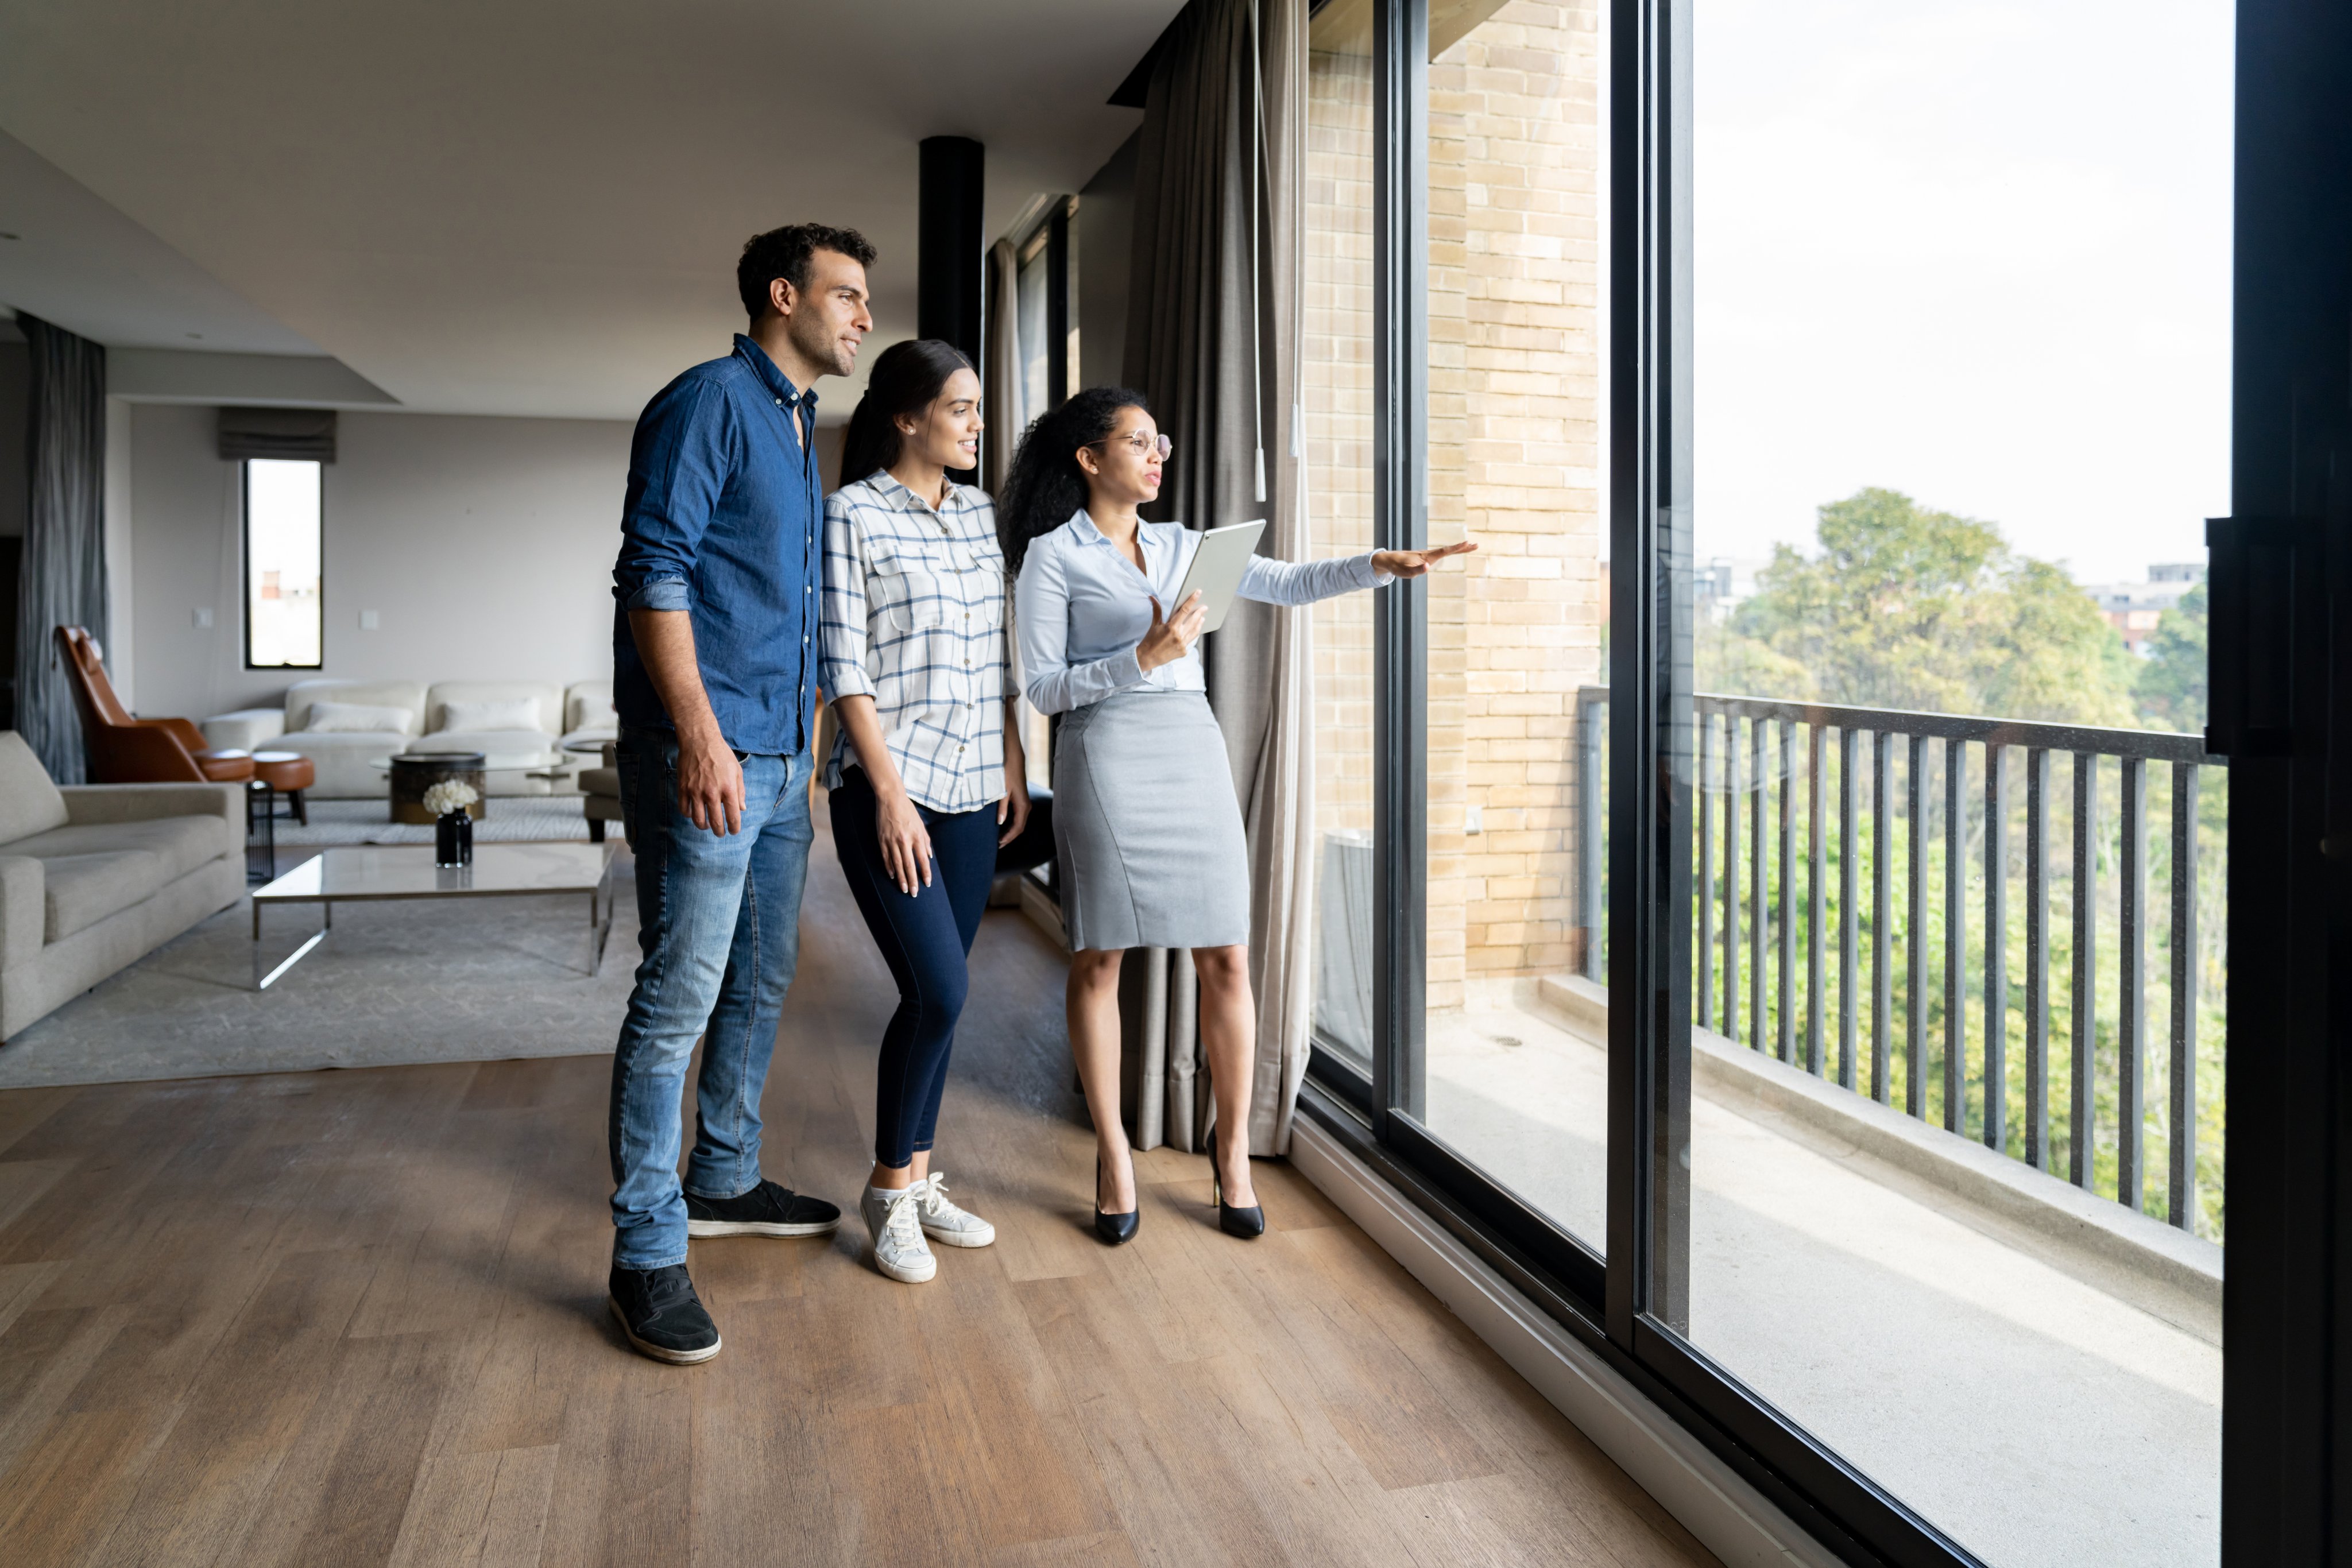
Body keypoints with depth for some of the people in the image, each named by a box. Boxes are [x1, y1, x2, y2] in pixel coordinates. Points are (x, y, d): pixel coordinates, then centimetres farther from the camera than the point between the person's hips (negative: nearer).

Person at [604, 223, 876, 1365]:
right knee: (679, 996, -6)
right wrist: (700, 736, -24)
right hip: (705, 753, -9)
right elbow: (654, 573, -16)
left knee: (763, 980, 16)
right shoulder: (709, 401, -8)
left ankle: (724, 1182, 32)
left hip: (779, 756, 10)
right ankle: (647, 1252, 5)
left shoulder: (798, 426, 20)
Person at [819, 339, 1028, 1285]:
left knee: (937, 993, 10)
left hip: (972, 789, 6)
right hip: (887, 789, -6)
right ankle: (890, 1193, 9)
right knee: (938, 990, -10)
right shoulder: (851, 515, -6)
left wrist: (1013, 765, 10)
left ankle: (918, 1179, 23)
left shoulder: (978, 515, 12)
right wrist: (889, 793, -15)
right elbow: (845, 668, -11)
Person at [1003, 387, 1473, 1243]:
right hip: (1105, 754, -4)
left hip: (1195, 751, 4)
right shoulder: (1051, 555, 3)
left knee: (1226, 957, 1)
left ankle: (1232, 1143, 18)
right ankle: (1112, 1151, 17)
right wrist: (1142, 658, -14)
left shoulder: (1179, 544, 17)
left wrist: (1379, 564, -7)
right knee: (1099, 958, 1)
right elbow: (1044, 686, -3)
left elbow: (1288, 584, 7)